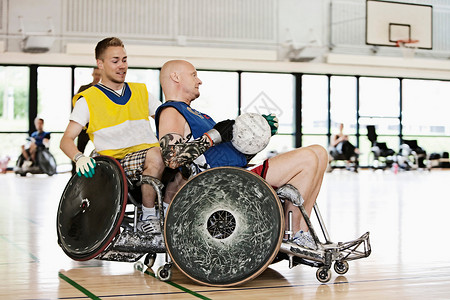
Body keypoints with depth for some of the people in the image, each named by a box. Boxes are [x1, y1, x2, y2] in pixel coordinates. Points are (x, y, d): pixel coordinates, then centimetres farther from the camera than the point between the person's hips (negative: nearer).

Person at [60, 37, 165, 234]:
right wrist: (79, 157, -24)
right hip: (116, 161, -4)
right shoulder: (88, 100, 5)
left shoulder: (141, 91, 19)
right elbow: (66, 140, -2)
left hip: (148, 153, 4)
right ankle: (147, 216, -16)